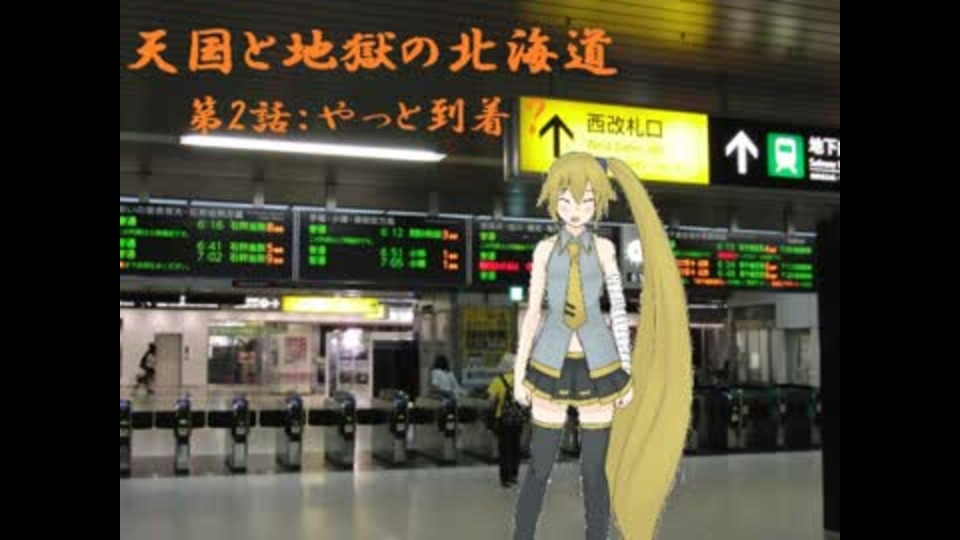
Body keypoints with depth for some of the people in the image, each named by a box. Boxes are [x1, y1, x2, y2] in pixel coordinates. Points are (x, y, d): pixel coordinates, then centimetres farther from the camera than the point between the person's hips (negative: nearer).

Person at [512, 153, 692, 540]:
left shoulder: (603, 249, 1)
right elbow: (533, 312, 4)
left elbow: (619, 310, 2)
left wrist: (628, 372, 1)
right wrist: (518, 372, 2)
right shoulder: (545, 249, 2)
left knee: (595, 473, 5)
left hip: (597, 367, 0)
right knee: (539, 471, 4)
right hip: (552, 366, 0)